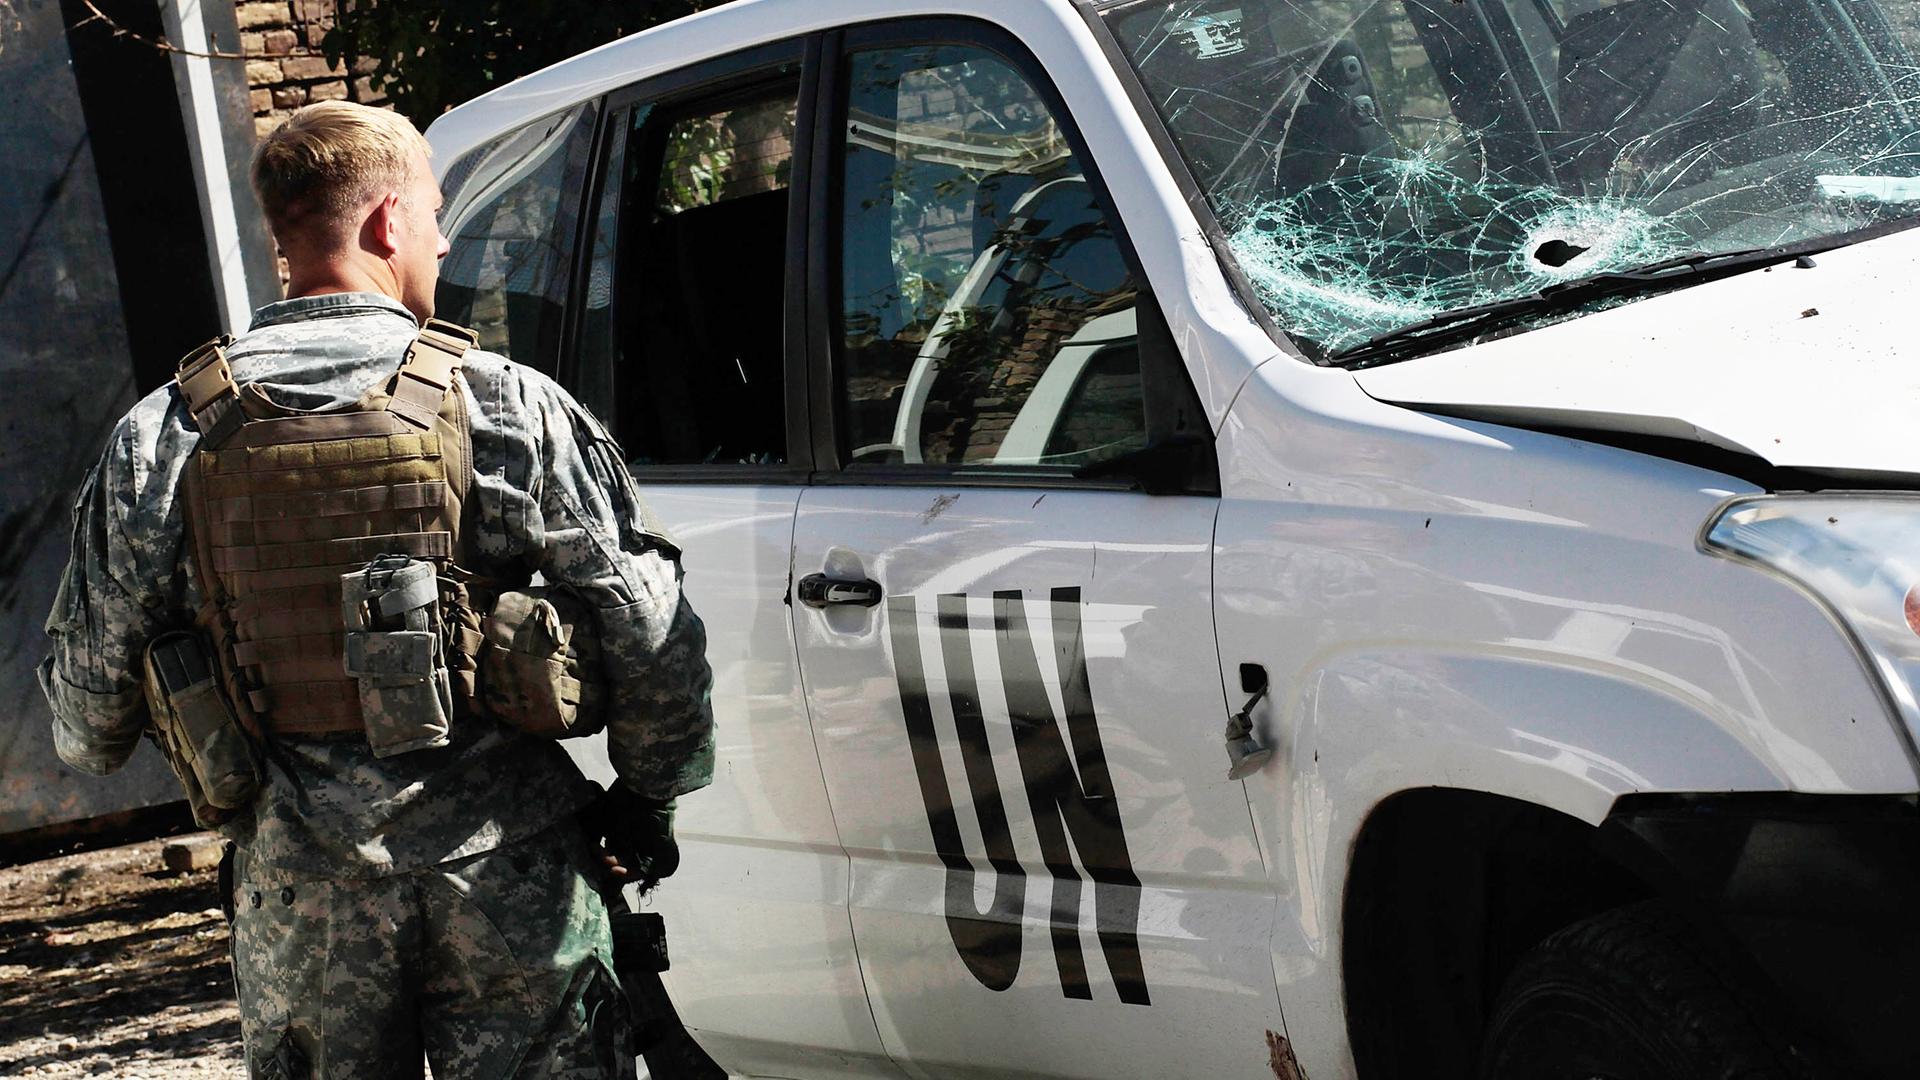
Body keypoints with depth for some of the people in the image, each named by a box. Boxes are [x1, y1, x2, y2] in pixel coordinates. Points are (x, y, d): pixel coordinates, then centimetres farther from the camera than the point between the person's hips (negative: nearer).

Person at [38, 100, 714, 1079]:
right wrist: (646, 798, 10)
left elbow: (88, 679, 6)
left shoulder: (162, 438, -1)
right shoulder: (509, 405, -7)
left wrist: (91, 750, 30)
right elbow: (650, 636, -7)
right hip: (508, 875, -2)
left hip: (298, 887, 2)